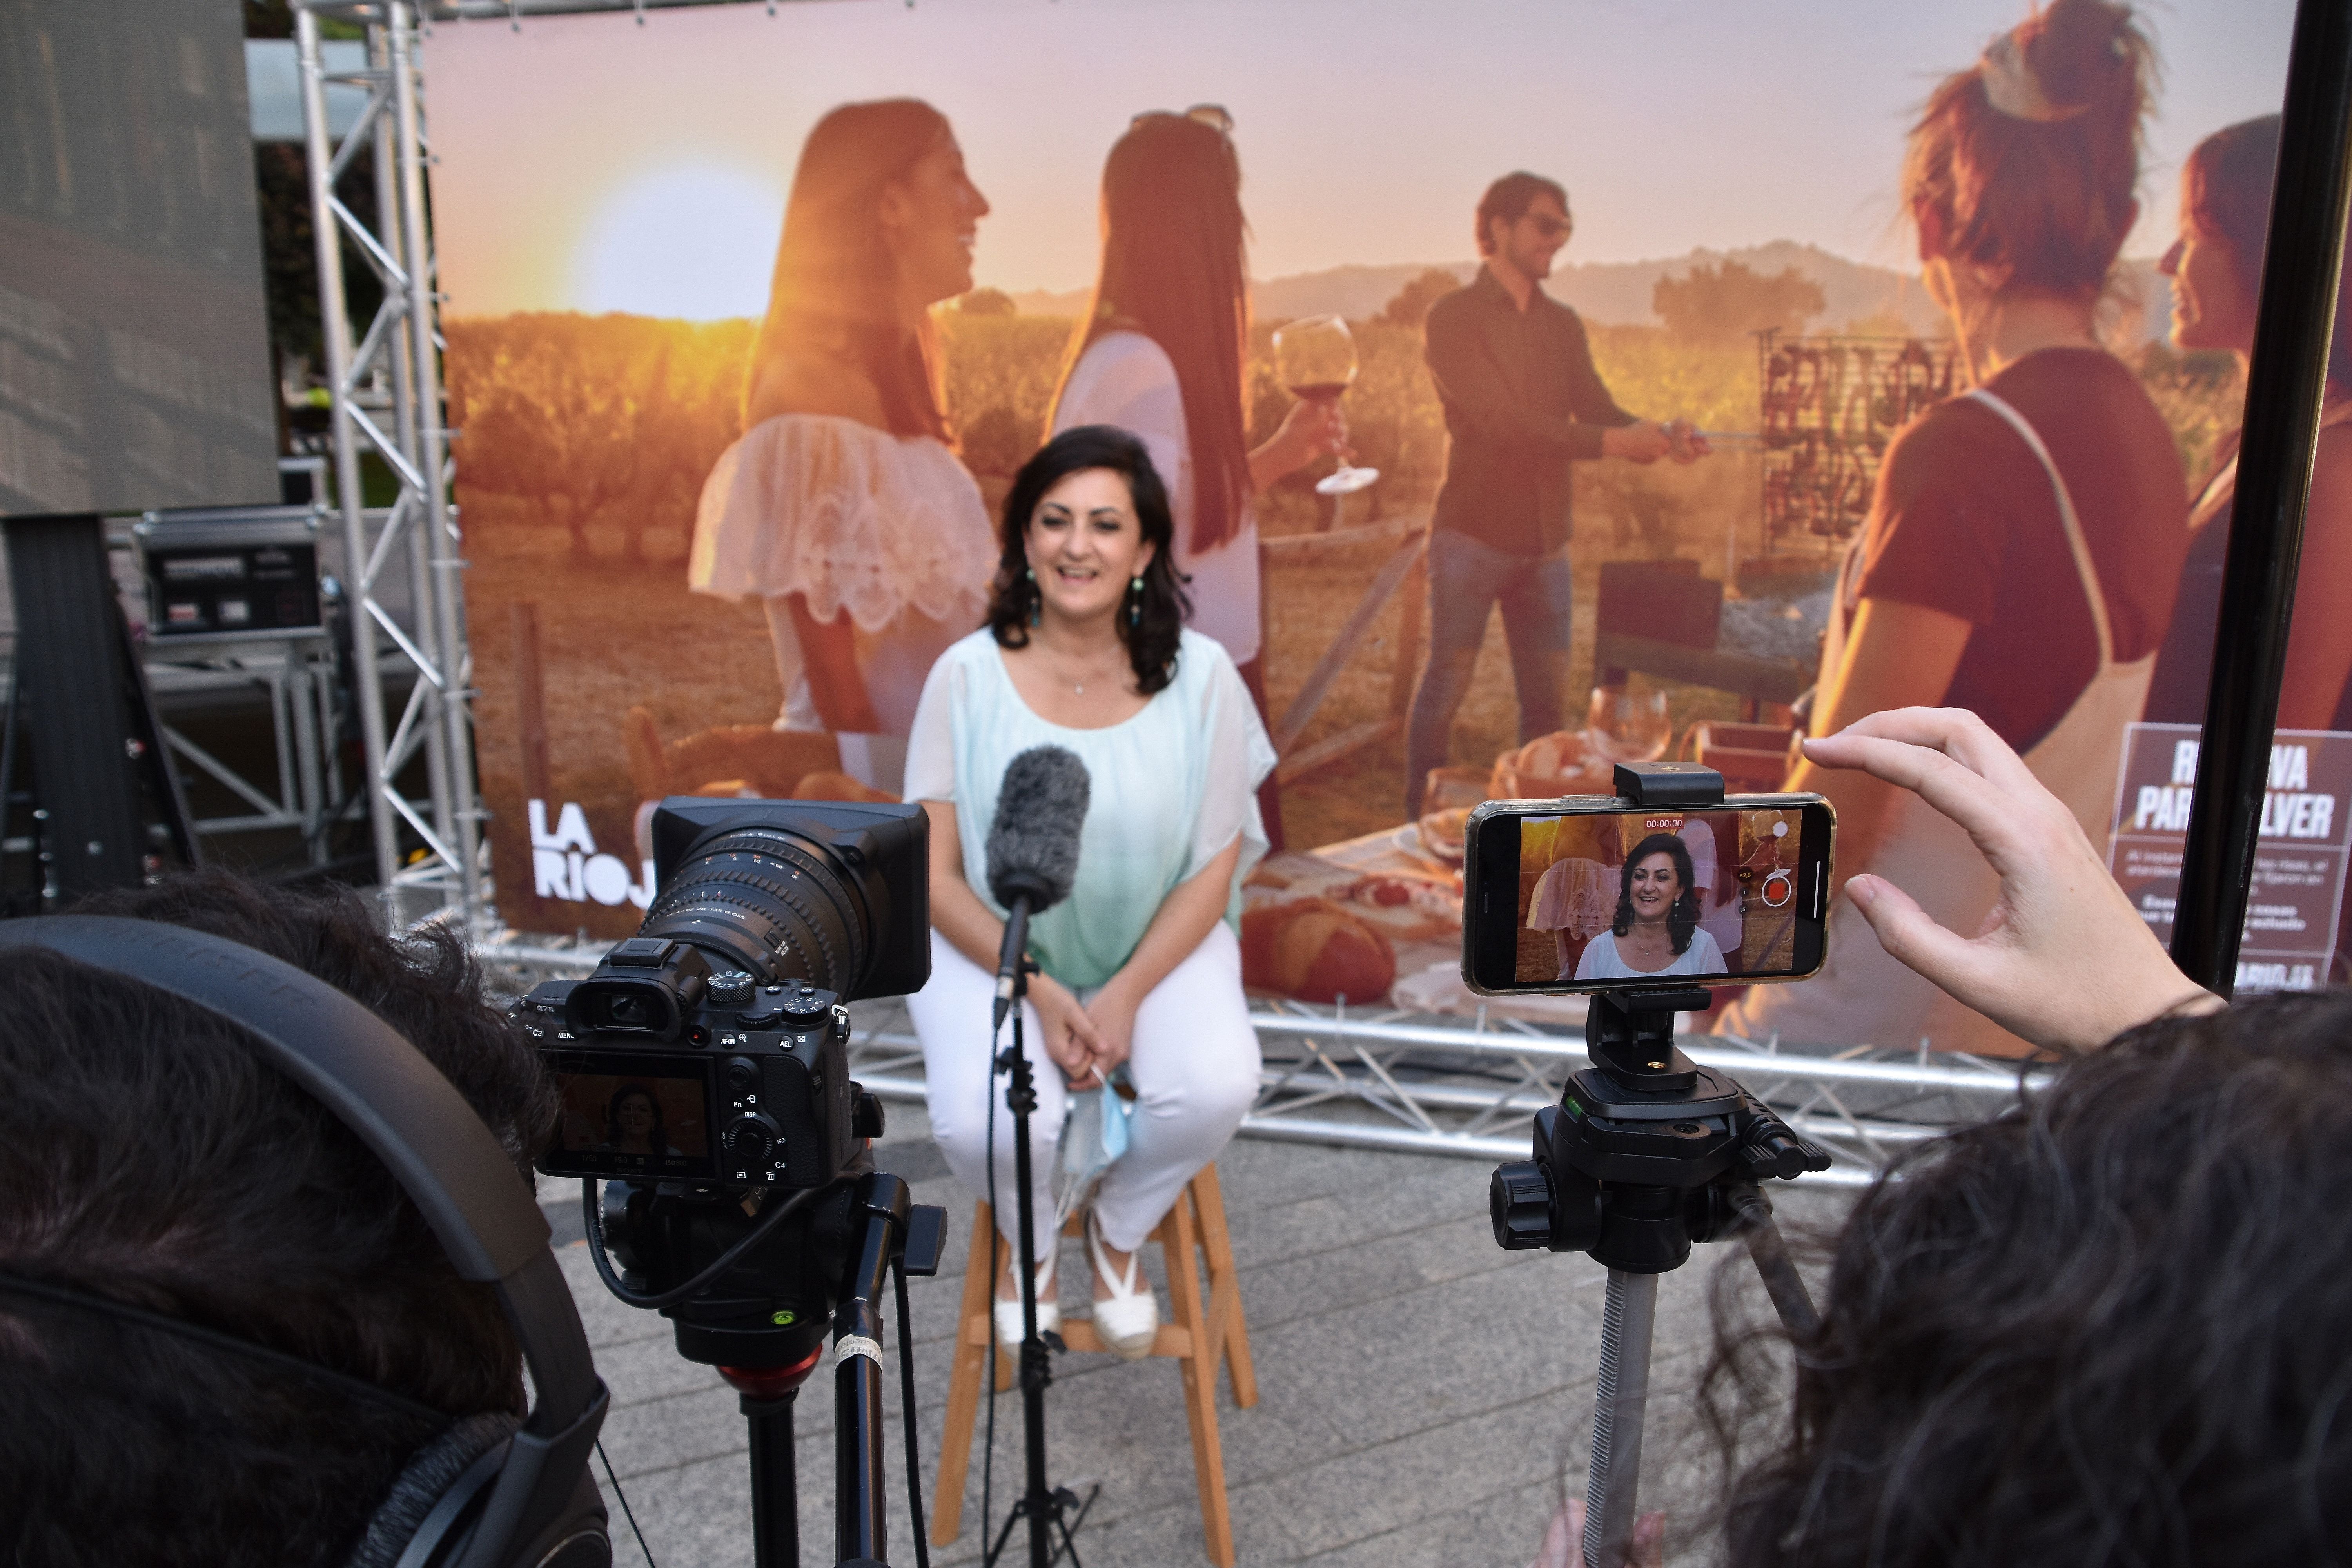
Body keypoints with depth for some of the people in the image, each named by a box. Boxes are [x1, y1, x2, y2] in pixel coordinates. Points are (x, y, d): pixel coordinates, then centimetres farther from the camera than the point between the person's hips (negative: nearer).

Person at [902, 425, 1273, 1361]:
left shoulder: (1199, 675, -9)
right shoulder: (968, 676, -10)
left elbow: (1214, 867, -6)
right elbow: (935, 875, -8)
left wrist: (1126, 995, -19)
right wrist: (1041, 993, -19)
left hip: (1161, 940, 1)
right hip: (993, 946, -1)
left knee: (1215, 1088, -27)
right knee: (986, 1122, -28)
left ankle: (1120, 1230, 10)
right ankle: (1028, 1243, 14)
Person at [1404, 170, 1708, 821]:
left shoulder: (1563, 325, 13)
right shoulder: (1454, 317, -7)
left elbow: (1598, 410, 3)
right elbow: (1502, 421, -18)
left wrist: (1661, 437, -19)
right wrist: (1613, 443, -24)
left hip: (1545, 539, 6)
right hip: (1473, 535, -6)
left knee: (1546, 693, 9)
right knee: (1447, 686, 0)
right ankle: (1421, 824, 10)